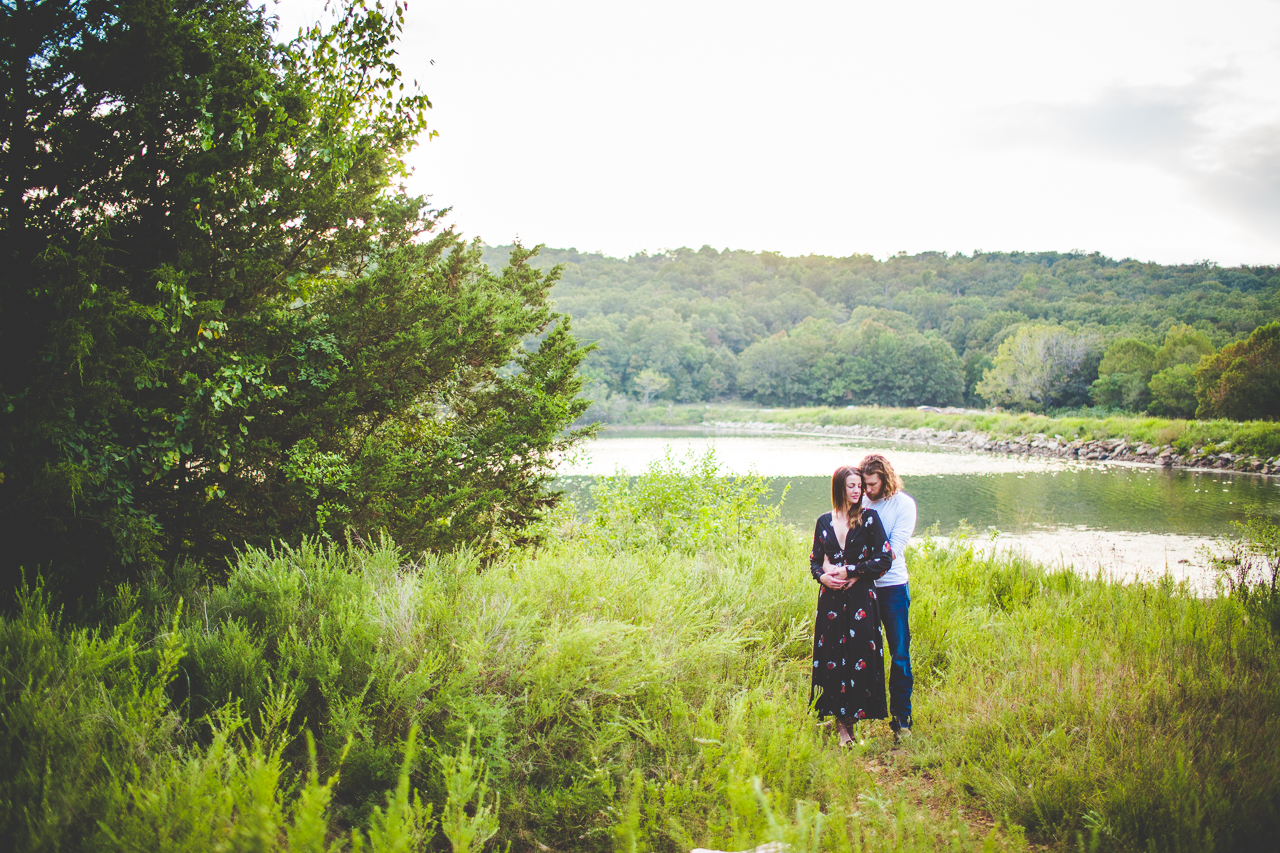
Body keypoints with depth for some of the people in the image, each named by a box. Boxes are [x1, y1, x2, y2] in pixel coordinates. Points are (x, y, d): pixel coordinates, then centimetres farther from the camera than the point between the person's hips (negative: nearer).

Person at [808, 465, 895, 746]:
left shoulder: (869, 518, 0)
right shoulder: (824, 521, 8)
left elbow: (885, 559, -7)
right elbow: (815, 560, 15)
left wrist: (848, 571, -11)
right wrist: (821, 575, -7)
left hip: (860, 599, -2)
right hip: (831, 600, 3)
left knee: (858, 657, -4)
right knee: (832, 657, 1)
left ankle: (849, 720, 6)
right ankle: (841, 720, 9)